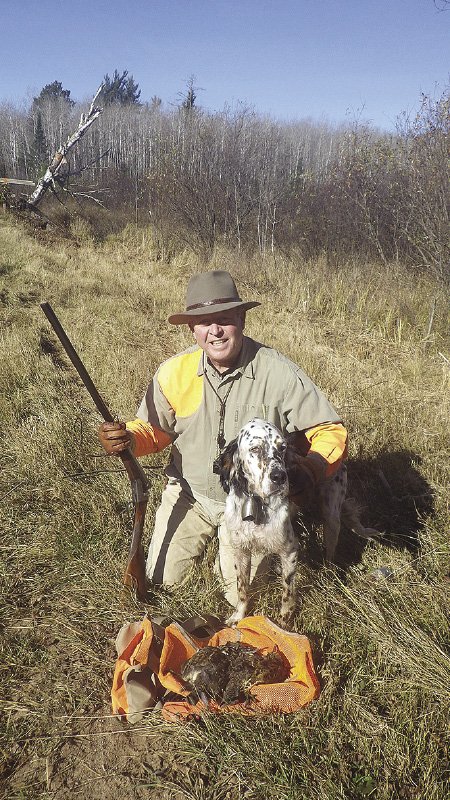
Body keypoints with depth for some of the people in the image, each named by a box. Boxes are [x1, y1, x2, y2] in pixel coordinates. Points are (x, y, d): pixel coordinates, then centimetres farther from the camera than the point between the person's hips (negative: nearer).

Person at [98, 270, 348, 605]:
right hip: (189, 494, 3)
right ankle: (209, 533, 35)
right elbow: (155, 430, -2)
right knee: (161, 579, 6)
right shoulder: (173, 373, -15)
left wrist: (309, 470, -37)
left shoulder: (279, 373, -23)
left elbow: (331, 431, -18)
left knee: (241, 594, -1)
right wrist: (127, 438, -25)